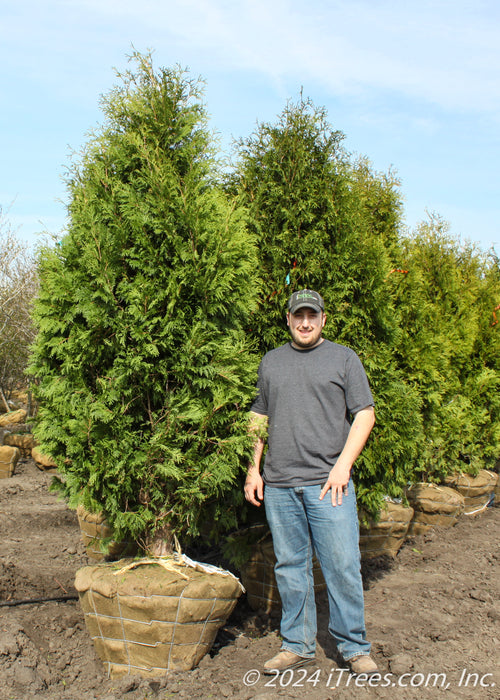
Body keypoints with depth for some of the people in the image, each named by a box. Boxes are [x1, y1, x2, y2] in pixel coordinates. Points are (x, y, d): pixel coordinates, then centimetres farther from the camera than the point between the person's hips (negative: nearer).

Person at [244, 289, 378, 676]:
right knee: (290, 568, 9)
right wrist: (253, 469, 10)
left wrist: (343, 464, -8)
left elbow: (364, 414, 2)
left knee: (343, 567, -1)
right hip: (279, 485, 3)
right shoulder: (270, 362, 15)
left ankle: (354, 647, 14)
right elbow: (259, 419, 19)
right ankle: (297, 645, 22)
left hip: (328, 484, -3)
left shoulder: (344, 358, 6)